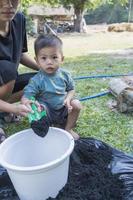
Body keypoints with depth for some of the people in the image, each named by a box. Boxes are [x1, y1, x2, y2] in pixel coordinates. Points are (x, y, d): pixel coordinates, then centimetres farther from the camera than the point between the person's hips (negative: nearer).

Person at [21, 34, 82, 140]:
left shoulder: (64, 75, -8)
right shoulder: (37, 80, -20)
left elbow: (71, 89, 4)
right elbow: (26, 96, -22)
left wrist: (68, 99, -19)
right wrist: (27, 102, -48)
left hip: (63, 109, 4)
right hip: (47, 113, -3)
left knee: (76, 104, -18)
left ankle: (68, 129, 5)